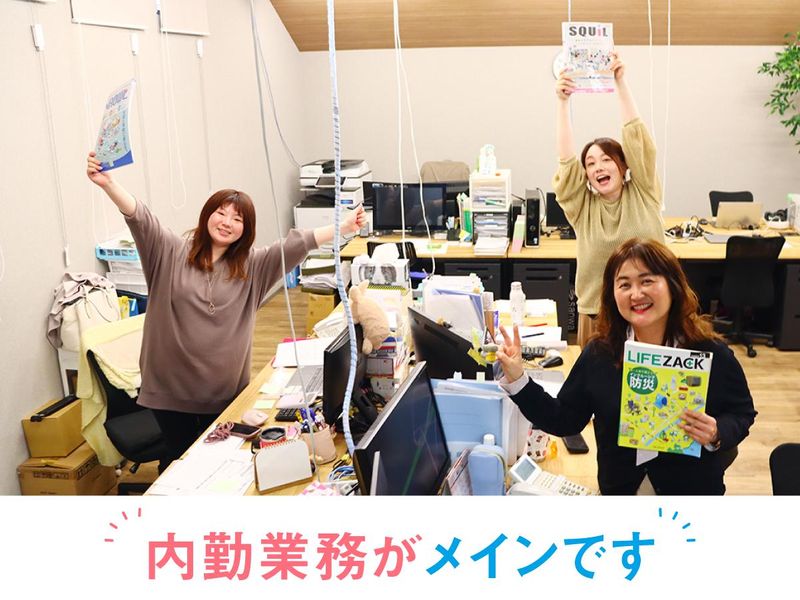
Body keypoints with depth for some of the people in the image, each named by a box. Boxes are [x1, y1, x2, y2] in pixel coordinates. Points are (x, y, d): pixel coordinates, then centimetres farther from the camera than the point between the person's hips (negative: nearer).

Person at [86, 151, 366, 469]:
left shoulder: (251, 265, 1)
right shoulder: (171, 252, -3)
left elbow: (295, 245, -10)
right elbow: (140, 218, -15)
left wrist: (342, 228, -20)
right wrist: (108, 183, -32)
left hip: (225, 389, 2)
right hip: (171, 385, -1)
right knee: (179, 457, 13)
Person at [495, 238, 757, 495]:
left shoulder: (709, 352, -15)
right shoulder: (599, 353, -9)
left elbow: (742, 413, -3)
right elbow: (565, 420, -5)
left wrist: (717, 434, -24)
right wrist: (517, 379, -15)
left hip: (694, 489, -1)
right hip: (618, 486, 2)